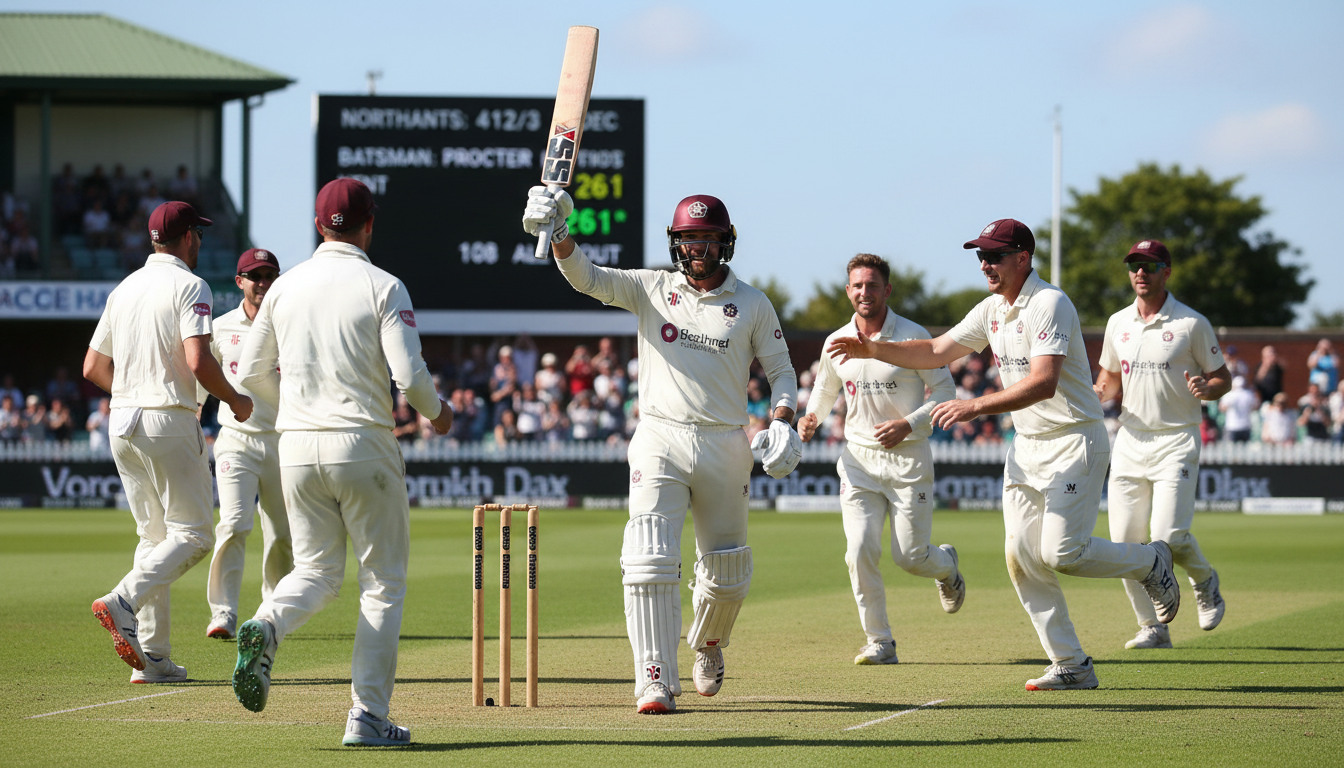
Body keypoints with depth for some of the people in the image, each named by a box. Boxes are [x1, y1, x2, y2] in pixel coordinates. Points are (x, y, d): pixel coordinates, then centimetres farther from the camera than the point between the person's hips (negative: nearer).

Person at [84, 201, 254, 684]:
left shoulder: (123, 290, 14)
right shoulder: (189, 287, -8)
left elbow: (93, 367, 15)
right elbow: (198, 361, -20)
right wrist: (235, 400, -5)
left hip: (122, 423, 8)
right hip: (169, 422, -8)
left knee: (154, 536, 12)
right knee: (193, 534, -2)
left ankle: (153, 658, 6)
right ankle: (124, 603, -24)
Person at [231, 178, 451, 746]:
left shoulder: (285, 287, 6)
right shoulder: (382, 288, -6)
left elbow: (251, 373, 11)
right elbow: (409, 373, -15)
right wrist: (436, 412, 5)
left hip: (297, 446, 4)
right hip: (363, 445, -4)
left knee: (316, 571, 16)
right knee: (383, 582, 7)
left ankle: (265, 627, -18)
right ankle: (367, 717, 2)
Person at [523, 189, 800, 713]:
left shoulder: (753, 305, 5)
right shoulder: (651, 289, 3)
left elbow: (781, 370, 9)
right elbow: (586, 277, -10)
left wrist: (782, 422, -10)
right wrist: (559, 235, -28)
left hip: (726, 447, 1)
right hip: (661, 440, -1)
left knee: (727, 573, 10)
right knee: (650, 562, -14)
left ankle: (707, 645, 42)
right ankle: (656, 683, -13)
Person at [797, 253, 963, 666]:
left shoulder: (913, 336, -8)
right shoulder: (837, 343, 4)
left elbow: (945, 392, -5)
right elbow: (825, 389, 21)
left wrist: (909, 424, -19)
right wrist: (811, 417, 0)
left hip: (908, 460, -3)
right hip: (859, 458, 3)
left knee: (910, 556, -3)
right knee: (860, 552, -11)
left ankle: (946, 565, 34)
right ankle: (879, 642, 1)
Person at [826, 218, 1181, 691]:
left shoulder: (1049, 305, -18)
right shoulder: (993, 311, 9)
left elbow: (1043, 383, -30)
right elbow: (936, 352, 17)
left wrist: (975, 407, -35)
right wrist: (873, 349, 4)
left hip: (1073, 443, -9)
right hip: (1025, 447, 9)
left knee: (1061, 553, -16)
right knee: (1022, 559, 1)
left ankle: (1149, 560, 12)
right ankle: (1072, 666, 6)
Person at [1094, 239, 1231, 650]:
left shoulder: (1192, 324, -4)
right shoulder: (1118, 323, 10)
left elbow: (1224, 378, 1)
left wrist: (1206, 389, -22)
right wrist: (1098, 393, -2)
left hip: (1176, 442, -5)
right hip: (1130, 441, 5)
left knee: (1168, 535, -16)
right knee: (1125, 540, -2)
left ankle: (1204, 581, 16)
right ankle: (1153, 627, 10)